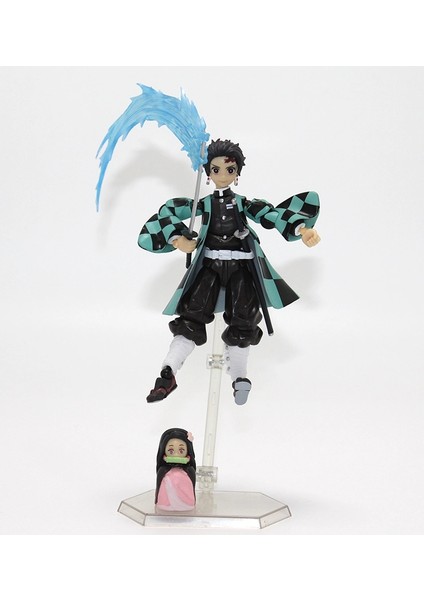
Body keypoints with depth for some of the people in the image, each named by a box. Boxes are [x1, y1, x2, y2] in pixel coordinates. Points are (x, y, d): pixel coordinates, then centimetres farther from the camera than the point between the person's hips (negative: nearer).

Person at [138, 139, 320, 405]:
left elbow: (274, 215, -12)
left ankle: (239, 376, 3)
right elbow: (168, 210, 0)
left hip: (241, 267, 1)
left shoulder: (245, 204, 3)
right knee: (192, 315, -13)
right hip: (209, 265, 0)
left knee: (242, 322, -5)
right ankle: (168, 373, -20)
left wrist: (302, 229, -28)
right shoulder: (204, 204, 5)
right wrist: (178, 238, -13)